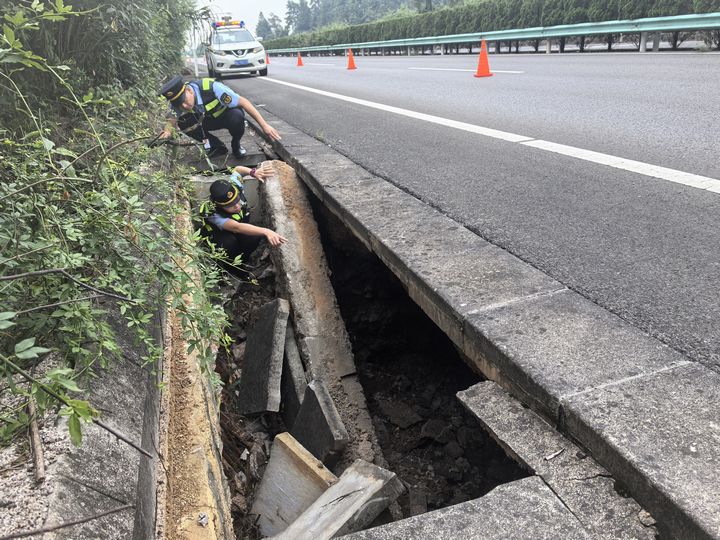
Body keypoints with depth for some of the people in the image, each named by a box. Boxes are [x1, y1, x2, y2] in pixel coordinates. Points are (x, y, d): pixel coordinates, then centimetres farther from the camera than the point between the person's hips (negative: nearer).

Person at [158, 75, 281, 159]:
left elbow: (242, 102, -33)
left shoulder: (212, 88, -37)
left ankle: (236, 145, -7)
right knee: (183, 123, -23)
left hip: (229, 114, -4)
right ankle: (217, 146, -3)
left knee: (236, 117, -39)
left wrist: (264, 125, -35)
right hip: (209, 119, 4)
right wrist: (168, 130, -40)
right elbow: (173, 119, -14)